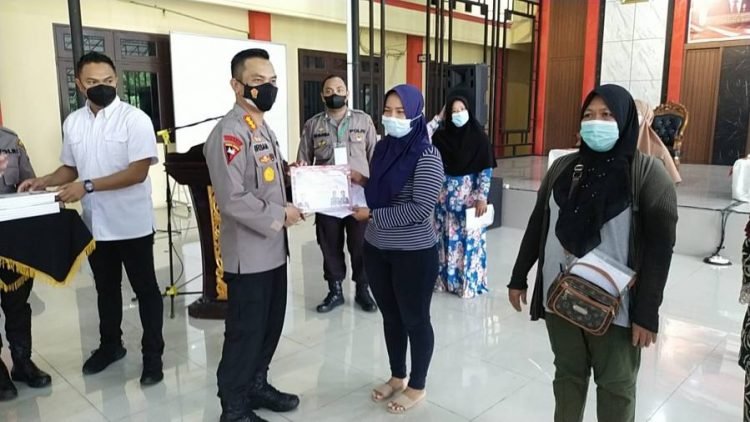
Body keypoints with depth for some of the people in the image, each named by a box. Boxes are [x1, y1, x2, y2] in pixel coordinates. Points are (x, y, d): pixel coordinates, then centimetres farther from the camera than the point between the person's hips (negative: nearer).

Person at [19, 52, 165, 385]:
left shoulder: (135, 119, -12)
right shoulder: (72, 122, 6)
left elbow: (138, 172, -19)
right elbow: (70, 168, 17)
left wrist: (88, 186, -22)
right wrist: (44, 181, -1)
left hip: (131, 224, -6)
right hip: (95, 224, 6)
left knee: (144, 289, 6)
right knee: (106, 288, 20)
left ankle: (152, 354, 18)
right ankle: (110, 345, 38)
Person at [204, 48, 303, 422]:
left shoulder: (264, 128, 13)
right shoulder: (229, 133, -18)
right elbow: (233, 199, -26)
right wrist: (280, 216, -17)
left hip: (273, 249, 9)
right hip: (248, 254, -9)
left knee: (270, 325, 20)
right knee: (245, 332, 5)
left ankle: (256, 386, 39)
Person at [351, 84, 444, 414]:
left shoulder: (426, 156, -16)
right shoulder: (383, 148, 5)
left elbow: (421, 209, -23)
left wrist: (372, 215, -20)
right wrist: (362, 182, -1)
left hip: (414, 253, -7)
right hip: (376, 248, 7)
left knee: (415, 319, 11)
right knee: (390, 316, 19)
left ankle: (417, 386, 30)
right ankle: (397, 377, 39)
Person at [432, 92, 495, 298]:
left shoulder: (479, 137, -6)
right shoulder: (440, 136, 2)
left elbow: (486, 169, -8)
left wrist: (482, 197, -12)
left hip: (471, 195, -3)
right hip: (446, 194, 3)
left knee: (470, 238, 1)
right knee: (447, 237, 10)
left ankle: (471, 281, 13)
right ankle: (447, 278, 23)